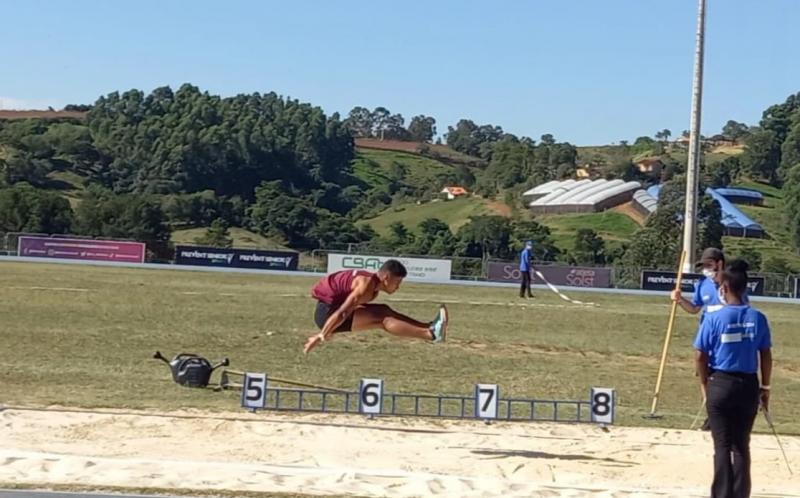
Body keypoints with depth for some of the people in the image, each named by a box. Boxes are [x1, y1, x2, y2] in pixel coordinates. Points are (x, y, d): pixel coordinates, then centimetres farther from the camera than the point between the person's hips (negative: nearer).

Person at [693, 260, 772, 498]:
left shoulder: (714, 318, -10)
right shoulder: (758, 318, -2)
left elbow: (700, 356, -7)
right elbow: (766, 356, 3)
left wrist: (705, 383, 8)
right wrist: (765, 387, 13)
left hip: (720, 384, -2)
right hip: (749, 385, 3)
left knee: (723, 445, 5)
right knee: (742, 446, 12)